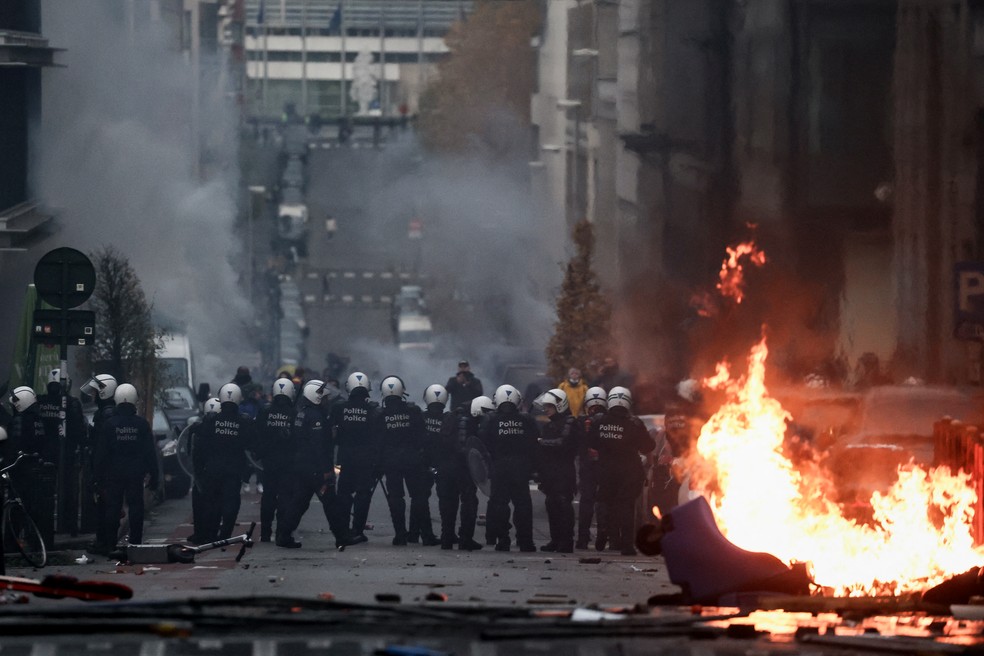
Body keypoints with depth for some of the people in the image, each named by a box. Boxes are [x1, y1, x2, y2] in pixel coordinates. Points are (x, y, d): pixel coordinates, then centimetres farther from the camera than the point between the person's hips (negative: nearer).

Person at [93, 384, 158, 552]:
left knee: (112, 508, 4)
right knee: (136, 508, 4)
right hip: (135, 474, 0)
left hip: (114, 474, 0)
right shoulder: (142, 424, -2)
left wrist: (99, 477, 5)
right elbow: (151, 452, 1)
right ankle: (135, 543, 3)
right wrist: (153, 476, 6)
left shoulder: (109, 424, -4)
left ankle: (109, 545, 4)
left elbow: (101, 453, -2)